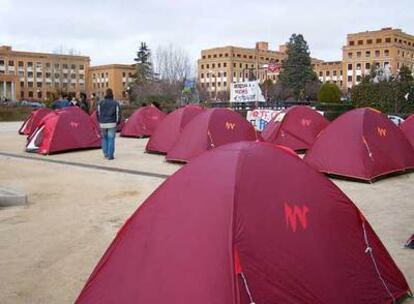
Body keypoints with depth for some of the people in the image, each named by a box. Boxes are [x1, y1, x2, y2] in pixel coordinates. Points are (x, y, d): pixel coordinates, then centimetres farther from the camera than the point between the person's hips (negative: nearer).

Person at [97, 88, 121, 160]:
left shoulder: (100, 103, 3)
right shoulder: (115, 103, -1)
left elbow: (98, 113, 4)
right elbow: (118, 114, -3)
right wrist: (117, 122, 9)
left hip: (103, 124, 2)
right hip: (112, 124, -2)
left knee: (104, 138, 16)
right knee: (111, 139, 0)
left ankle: (106, 154, 13)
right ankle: (110, 155, -1)